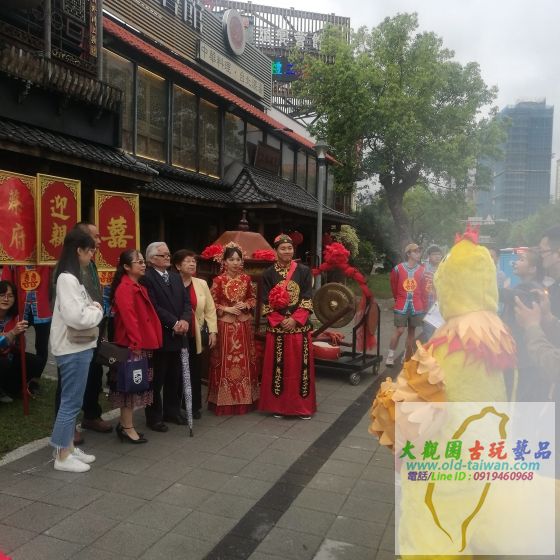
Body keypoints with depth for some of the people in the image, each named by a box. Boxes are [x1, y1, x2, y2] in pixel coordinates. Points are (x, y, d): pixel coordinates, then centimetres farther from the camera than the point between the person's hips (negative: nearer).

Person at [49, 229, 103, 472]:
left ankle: (69, 448, 27)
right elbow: (76, 317, -25)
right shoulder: (67, 278, -18)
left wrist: (93, 307, 1)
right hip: (72, 349, -10)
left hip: (79, 347, 10)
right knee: (71, 401, 0)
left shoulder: (73, 277, 14)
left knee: (72, 401, 16)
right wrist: (97, 311, -9)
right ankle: (62, 456, 11)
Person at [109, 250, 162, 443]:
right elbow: (129, 318, -22)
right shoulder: (125, 288, -16)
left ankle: (125, 424, 26)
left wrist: (143, 342, 14)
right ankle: (127, 428, 11)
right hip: (132, 345, -10)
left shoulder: (138, 287, 15)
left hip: (142, 343, 10)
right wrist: (136, 343, -24)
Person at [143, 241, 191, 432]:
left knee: (175, 377, 14)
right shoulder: (146, 278, -9)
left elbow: (186, 301, 9)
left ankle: (172, 411, 29)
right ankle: (154, 417, 16)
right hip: (159, 336, -7)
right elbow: (154, 307, -17)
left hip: (178, 335, 7)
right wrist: (174, 323, -17)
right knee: (157, 378, 3)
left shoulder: (175, 277, 15)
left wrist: (185, 320, -9)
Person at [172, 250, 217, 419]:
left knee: (195, 371, 8)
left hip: (196, 335, 3)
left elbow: (210, 309, 7)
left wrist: (213, 331, 2)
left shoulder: (201, 284, 5)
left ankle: (194, 406, 23)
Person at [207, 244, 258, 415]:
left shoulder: (246, 279, 4)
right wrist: (227, 309, -13)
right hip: (225, 326, -3)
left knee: (244, 362, 8)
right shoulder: (219, 280, -6)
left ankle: (244, 399, 19)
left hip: (244, 326, 4)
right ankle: (224, 401, 10)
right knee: (225, 362, -1)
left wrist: (246, 305, -6)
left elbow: (253, 299, 14)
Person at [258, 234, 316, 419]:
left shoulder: (303, 271, 2)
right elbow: (266, 303, -1)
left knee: (299, 365, 4)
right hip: (276, 327, 0)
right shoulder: (269, 274, 2)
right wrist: (280, 321, -12)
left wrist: (295, 319, -13)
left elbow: (307, 300, -2)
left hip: (299, 326, 0)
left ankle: (301, 406, 17)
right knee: (277, 366, 4)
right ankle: (278, 406, 17)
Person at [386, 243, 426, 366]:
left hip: (416, 306, 2)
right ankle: (390, 355, 6)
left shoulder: (422, 270, 2)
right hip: (401, 305, -2)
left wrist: (423, 307, 5)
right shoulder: (398, 268, -4)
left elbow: (424, 289, 6)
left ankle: (407, 358, 19)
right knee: (399, 330, -7)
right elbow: (394, 285, 10)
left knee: (411, 331, 9)